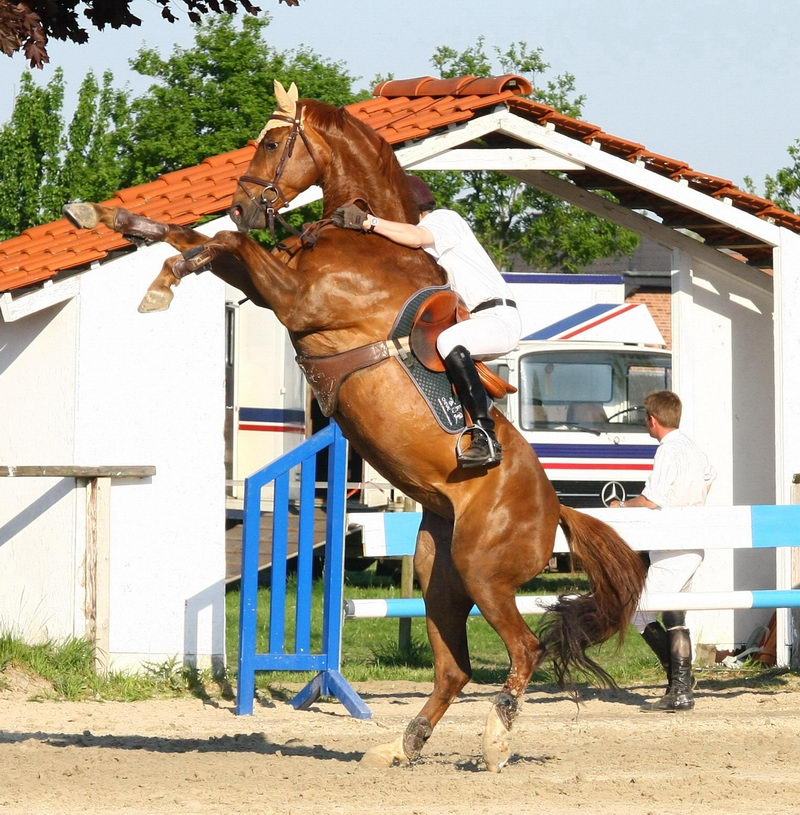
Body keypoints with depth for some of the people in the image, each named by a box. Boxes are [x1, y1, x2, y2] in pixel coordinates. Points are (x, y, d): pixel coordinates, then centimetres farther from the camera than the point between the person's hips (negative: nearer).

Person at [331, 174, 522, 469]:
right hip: (477, 320, 11)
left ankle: (486, 438, -45)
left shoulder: (445, 219, -6)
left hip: (499, 318, -11)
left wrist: (367, 221, -31)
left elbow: (417, 237, -28)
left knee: (448, 341, -36)